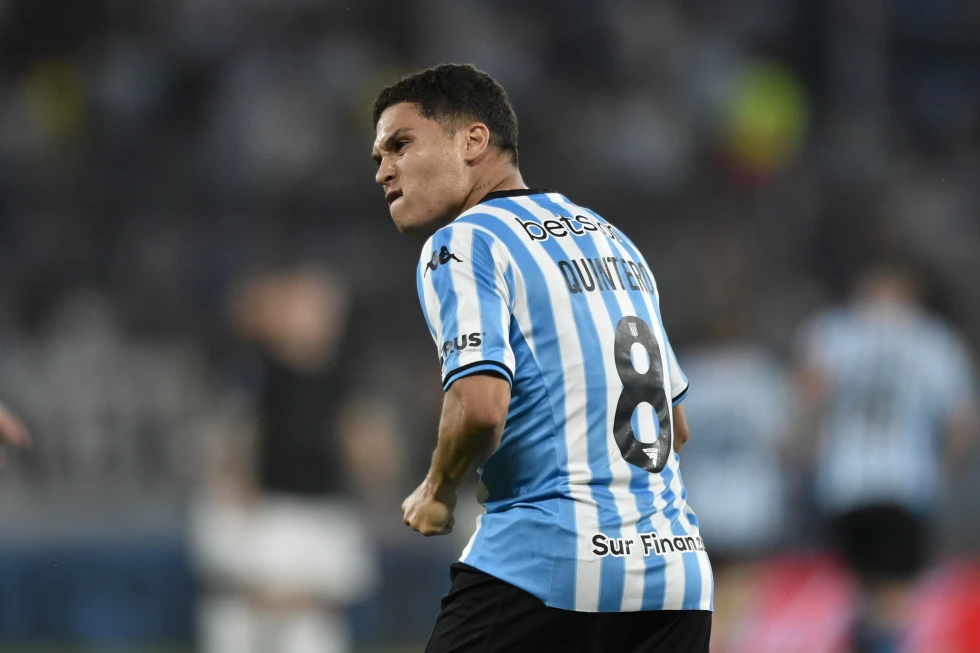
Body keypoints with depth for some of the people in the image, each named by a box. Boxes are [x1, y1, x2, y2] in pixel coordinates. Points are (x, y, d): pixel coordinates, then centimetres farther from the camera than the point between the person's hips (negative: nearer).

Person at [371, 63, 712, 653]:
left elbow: (480, 406, -20)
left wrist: (438, 492, -3)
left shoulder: (464, 243, -4)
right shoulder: (612, 239, 21)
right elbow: (677, 425, 26)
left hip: (543, 569, -7)